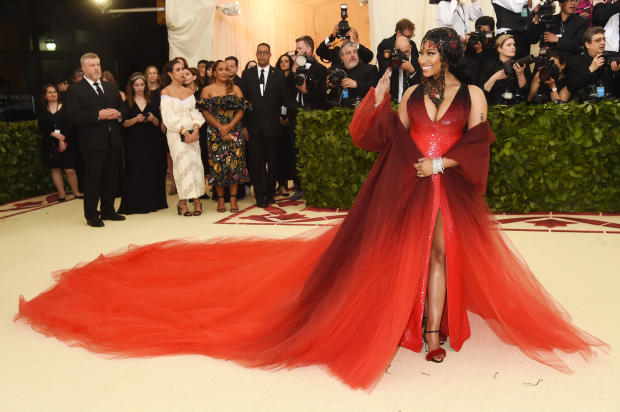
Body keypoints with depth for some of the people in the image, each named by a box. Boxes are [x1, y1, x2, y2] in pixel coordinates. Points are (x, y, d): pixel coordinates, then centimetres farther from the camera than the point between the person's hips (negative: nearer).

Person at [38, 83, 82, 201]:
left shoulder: (65, 107, 1)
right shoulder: (42, 111, 8)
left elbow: (70, 125, -4)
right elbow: (41, 129, 2)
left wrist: (63, 139, -12)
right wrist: (54, 134, -14)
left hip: (66, 143, -3)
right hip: (50, 144, 3)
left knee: (70, 170, -7)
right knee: (55, 169, 4)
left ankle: (76, 192, 7)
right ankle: (61, 193, 11)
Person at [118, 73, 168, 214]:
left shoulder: (152, 102, 12)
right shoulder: (127, 103, 5)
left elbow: (158, 123, 9)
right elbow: (123, 123, -2)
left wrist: (152, 118, -11)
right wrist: (136, 119, -18)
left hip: (151, 143, 2)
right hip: (134, 144, -2)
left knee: (152, 171, 0)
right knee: (135, 173, -6)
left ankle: (151, 203, 9)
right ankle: (135, 204, -1)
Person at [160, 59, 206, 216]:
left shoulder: (189, 92, 15)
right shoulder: (166, 92, 1)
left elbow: (195, 113, 10)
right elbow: (168, 117, -7)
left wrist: (195, 130, -8)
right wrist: (184, 131, -14)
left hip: (193, 133, 4)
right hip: (176, 134, -4)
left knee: (196, 163, -2)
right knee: (182, 165, -7)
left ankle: (197, 200, 3)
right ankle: (183, 202, -1)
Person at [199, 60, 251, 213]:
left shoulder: (235, 89, 11)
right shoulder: (207, 90, 8)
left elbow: (241, 110, 2)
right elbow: (205, 112, -1)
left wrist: (229, 126, -11)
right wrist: (220, 127, -13)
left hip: (234, 131, 1)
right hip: (215, 132, -1)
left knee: (235, 163, -4)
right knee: (218, 164, -3)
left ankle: (233, 199, 2)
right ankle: (220, 199, 6)